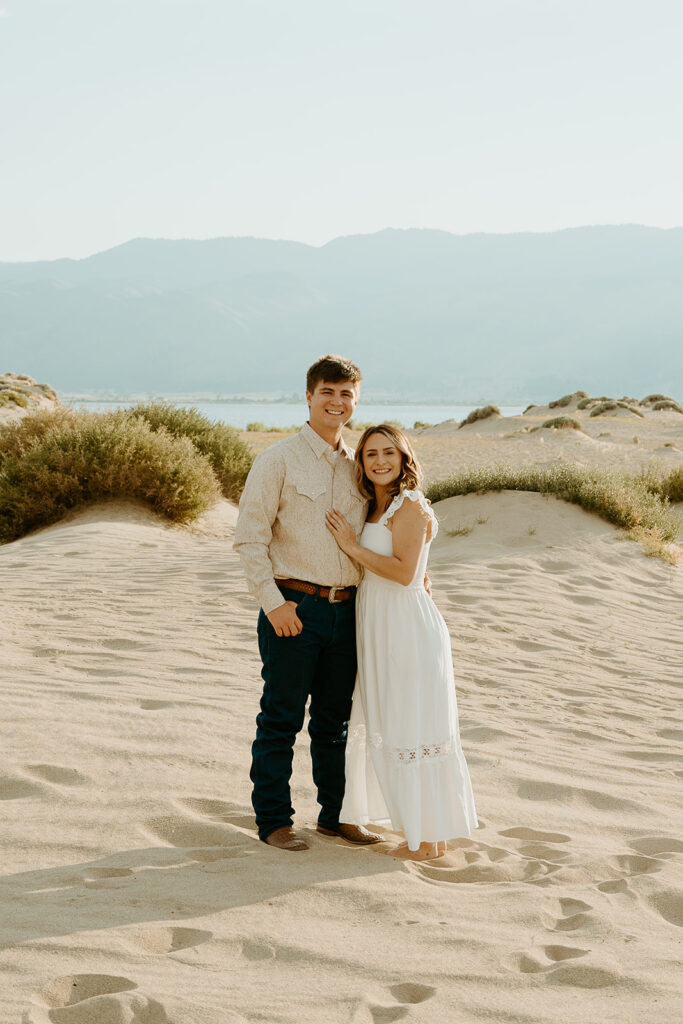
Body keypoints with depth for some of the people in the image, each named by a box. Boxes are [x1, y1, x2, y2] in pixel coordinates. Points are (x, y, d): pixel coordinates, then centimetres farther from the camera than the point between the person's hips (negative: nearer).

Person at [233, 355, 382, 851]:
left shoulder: (357, 466, 13)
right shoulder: (279, 460, -5)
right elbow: (250, 537, -8)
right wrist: (273, 602, -15)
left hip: (346, 607, 5)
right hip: (294, 608, -5)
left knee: (336, 719, 14)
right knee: (282, 719, 1)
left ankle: (335, 814, 25)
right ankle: (274, 820, 11)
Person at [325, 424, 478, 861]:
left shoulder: (410, 505, -13)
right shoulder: (375, 507, 15)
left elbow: (404, 571, -21)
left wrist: (352, 546, -16)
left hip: (408, 628, -10)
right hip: (381, 628, 10)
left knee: (412, 731, -4)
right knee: (389, 728, 13)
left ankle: (429, 839, 5)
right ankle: (425, 832, 21)